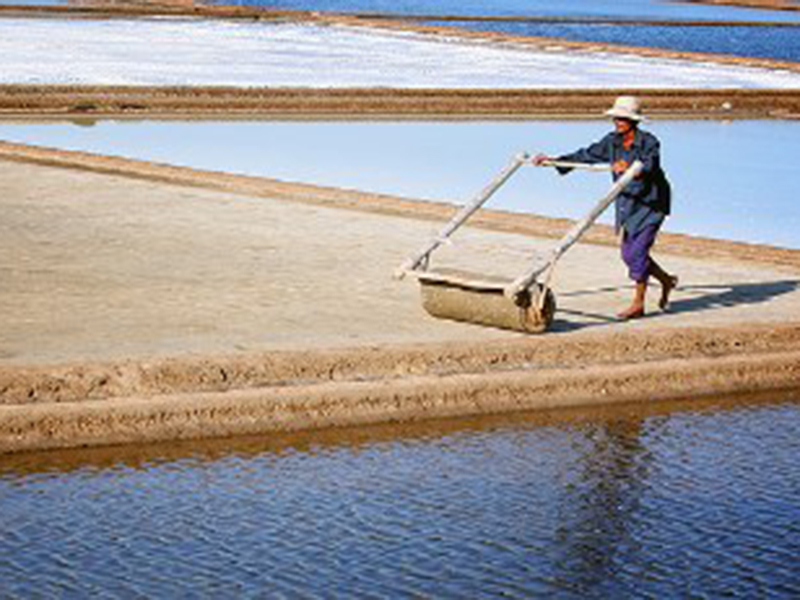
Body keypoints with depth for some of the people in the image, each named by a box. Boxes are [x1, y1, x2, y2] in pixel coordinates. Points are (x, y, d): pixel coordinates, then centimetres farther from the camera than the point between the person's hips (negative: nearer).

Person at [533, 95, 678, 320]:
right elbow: (587, 155, 9)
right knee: (628, 253, 9)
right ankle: (666, 280, 31)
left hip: (651, 203, -7)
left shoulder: (648, 142, -18)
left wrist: (628, 168, -54)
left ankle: (638, 304, -2)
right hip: (629, 203, 7)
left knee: (637, 251, -11)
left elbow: (650, 165, -35)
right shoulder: (612, 141, 1)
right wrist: (554, 161, 6)